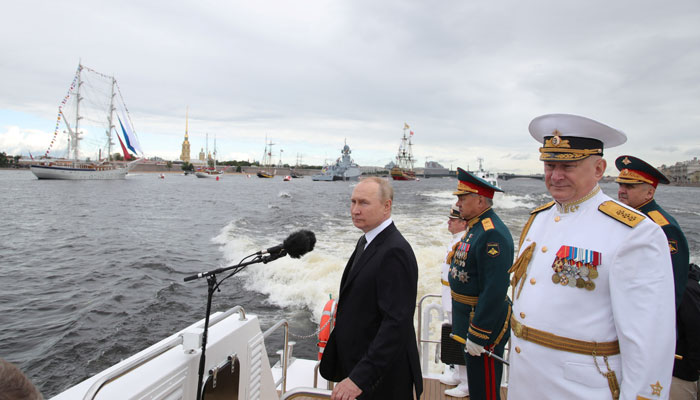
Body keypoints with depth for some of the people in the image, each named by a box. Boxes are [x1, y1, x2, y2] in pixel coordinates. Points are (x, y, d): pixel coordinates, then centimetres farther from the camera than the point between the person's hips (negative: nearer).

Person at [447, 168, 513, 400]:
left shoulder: (493, 234, -24)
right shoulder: (475, 227, 9)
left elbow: (494, 291, -28)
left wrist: (477, 335, -23)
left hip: (484, 324, -10)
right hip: (469, 320, 10)